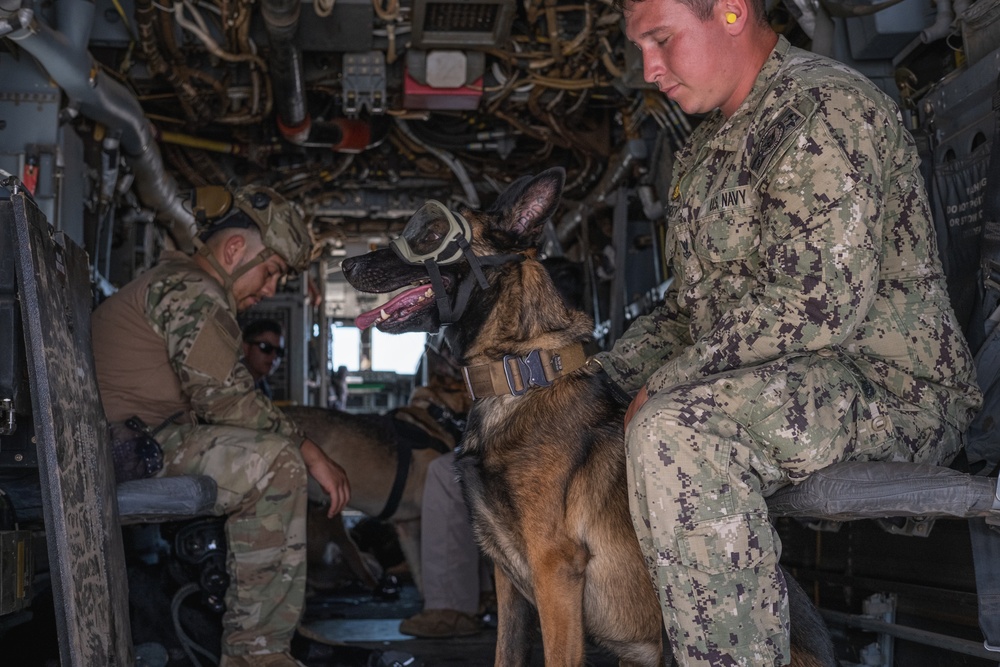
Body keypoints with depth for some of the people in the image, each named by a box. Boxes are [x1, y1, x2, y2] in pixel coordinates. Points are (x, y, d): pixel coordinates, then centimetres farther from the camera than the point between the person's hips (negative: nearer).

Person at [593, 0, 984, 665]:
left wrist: (668, 383, -21)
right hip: (750, 375, 10)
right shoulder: (713, 139, 17)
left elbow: (818, 301, -26)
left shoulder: (826, 109, -14)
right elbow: (692, 298, 21)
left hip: (887, 385, -10)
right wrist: (617, 371, 4)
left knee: (674, 431, -37)